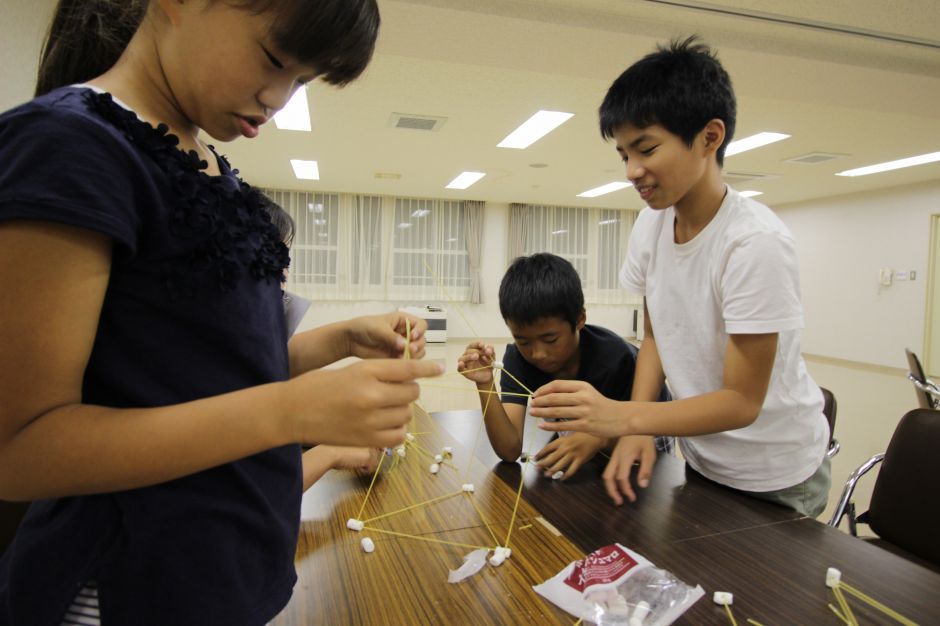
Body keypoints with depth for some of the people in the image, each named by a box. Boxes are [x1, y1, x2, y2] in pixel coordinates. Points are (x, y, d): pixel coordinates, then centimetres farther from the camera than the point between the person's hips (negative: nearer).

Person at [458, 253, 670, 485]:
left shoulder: (615, 357, -33)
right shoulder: (518, 358, -25)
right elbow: (509, 450, -31)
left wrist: (600, 438, -43)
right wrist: (485, 385, -46)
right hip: (579, 432, 2)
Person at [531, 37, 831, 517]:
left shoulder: (755, 243, -28)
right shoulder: (651, 224, -9)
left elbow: (742, 402, -24)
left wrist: (622, 417, -36)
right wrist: (633, 433, -14)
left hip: (773, 477, -5)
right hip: (700, 459, 6)